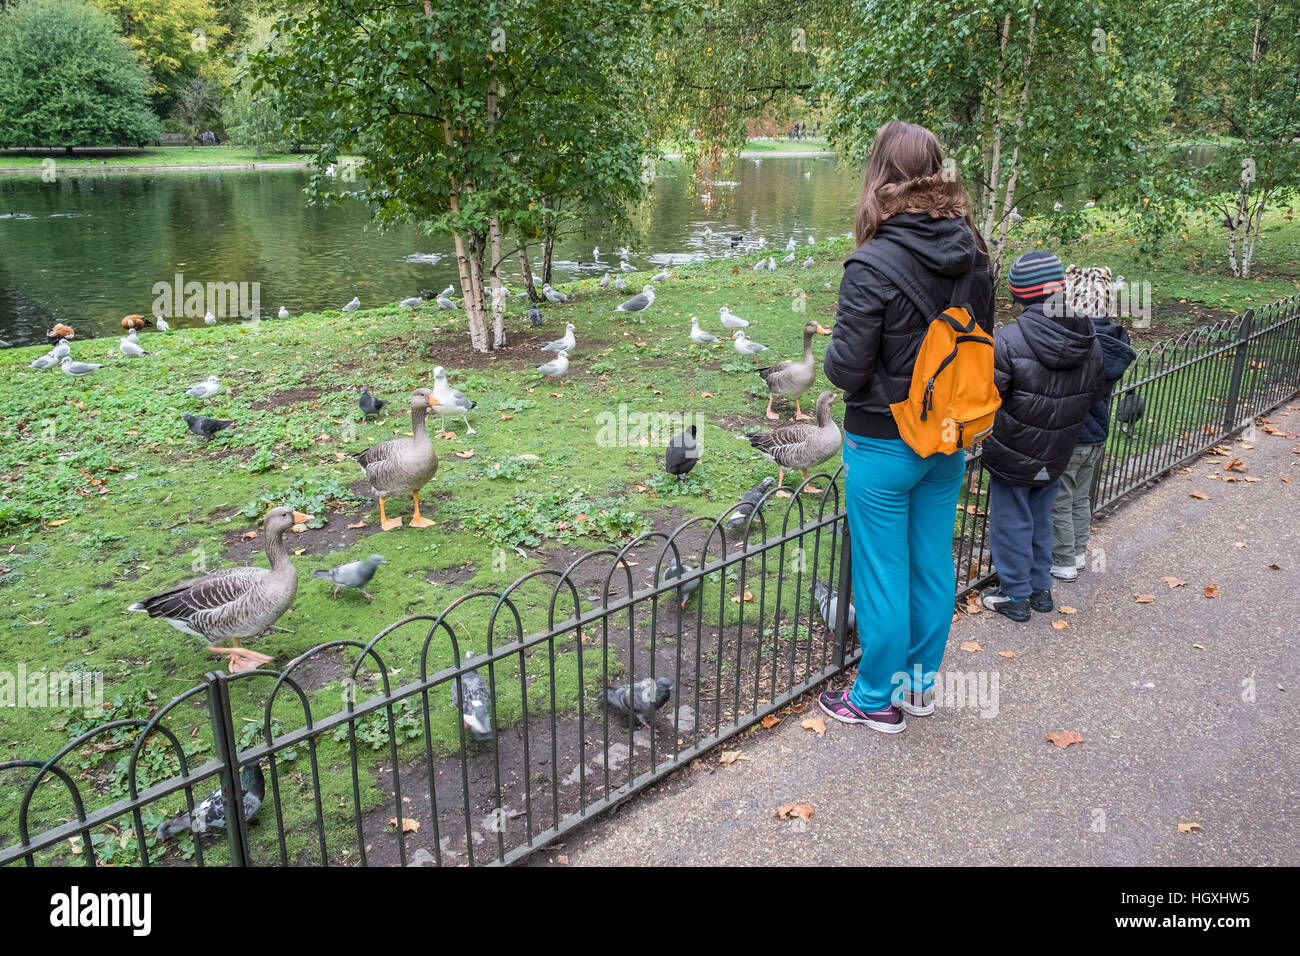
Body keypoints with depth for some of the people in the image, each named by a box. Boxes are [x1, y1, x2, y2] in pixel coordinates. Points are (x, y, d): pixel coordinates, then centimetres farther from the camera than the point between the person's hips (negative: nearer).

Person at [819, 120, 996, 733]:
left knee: (881, 573, 8)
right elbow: (983, 339, 9)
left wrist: (831, 351, 0)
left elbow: (847, 369, -20)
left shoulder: (873, 265, -22)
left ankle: (880, 700, 24)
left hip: (884, 443, -6)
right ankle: (921, 684, 35)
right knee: (933, 563, 18)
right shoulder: (972, 254, -2)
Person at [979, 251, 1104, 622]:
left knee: (1012, 523, 11)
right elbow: (1092, 397, 6)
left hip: (1012, 456, -5)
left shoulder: (1007, 341, -26)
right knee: (1041, 520, 22)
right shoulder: (1091, 343, -6)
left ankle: (1015, 595, 22)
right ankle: (1041, 588, 34)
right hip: (1056, 457, 5)